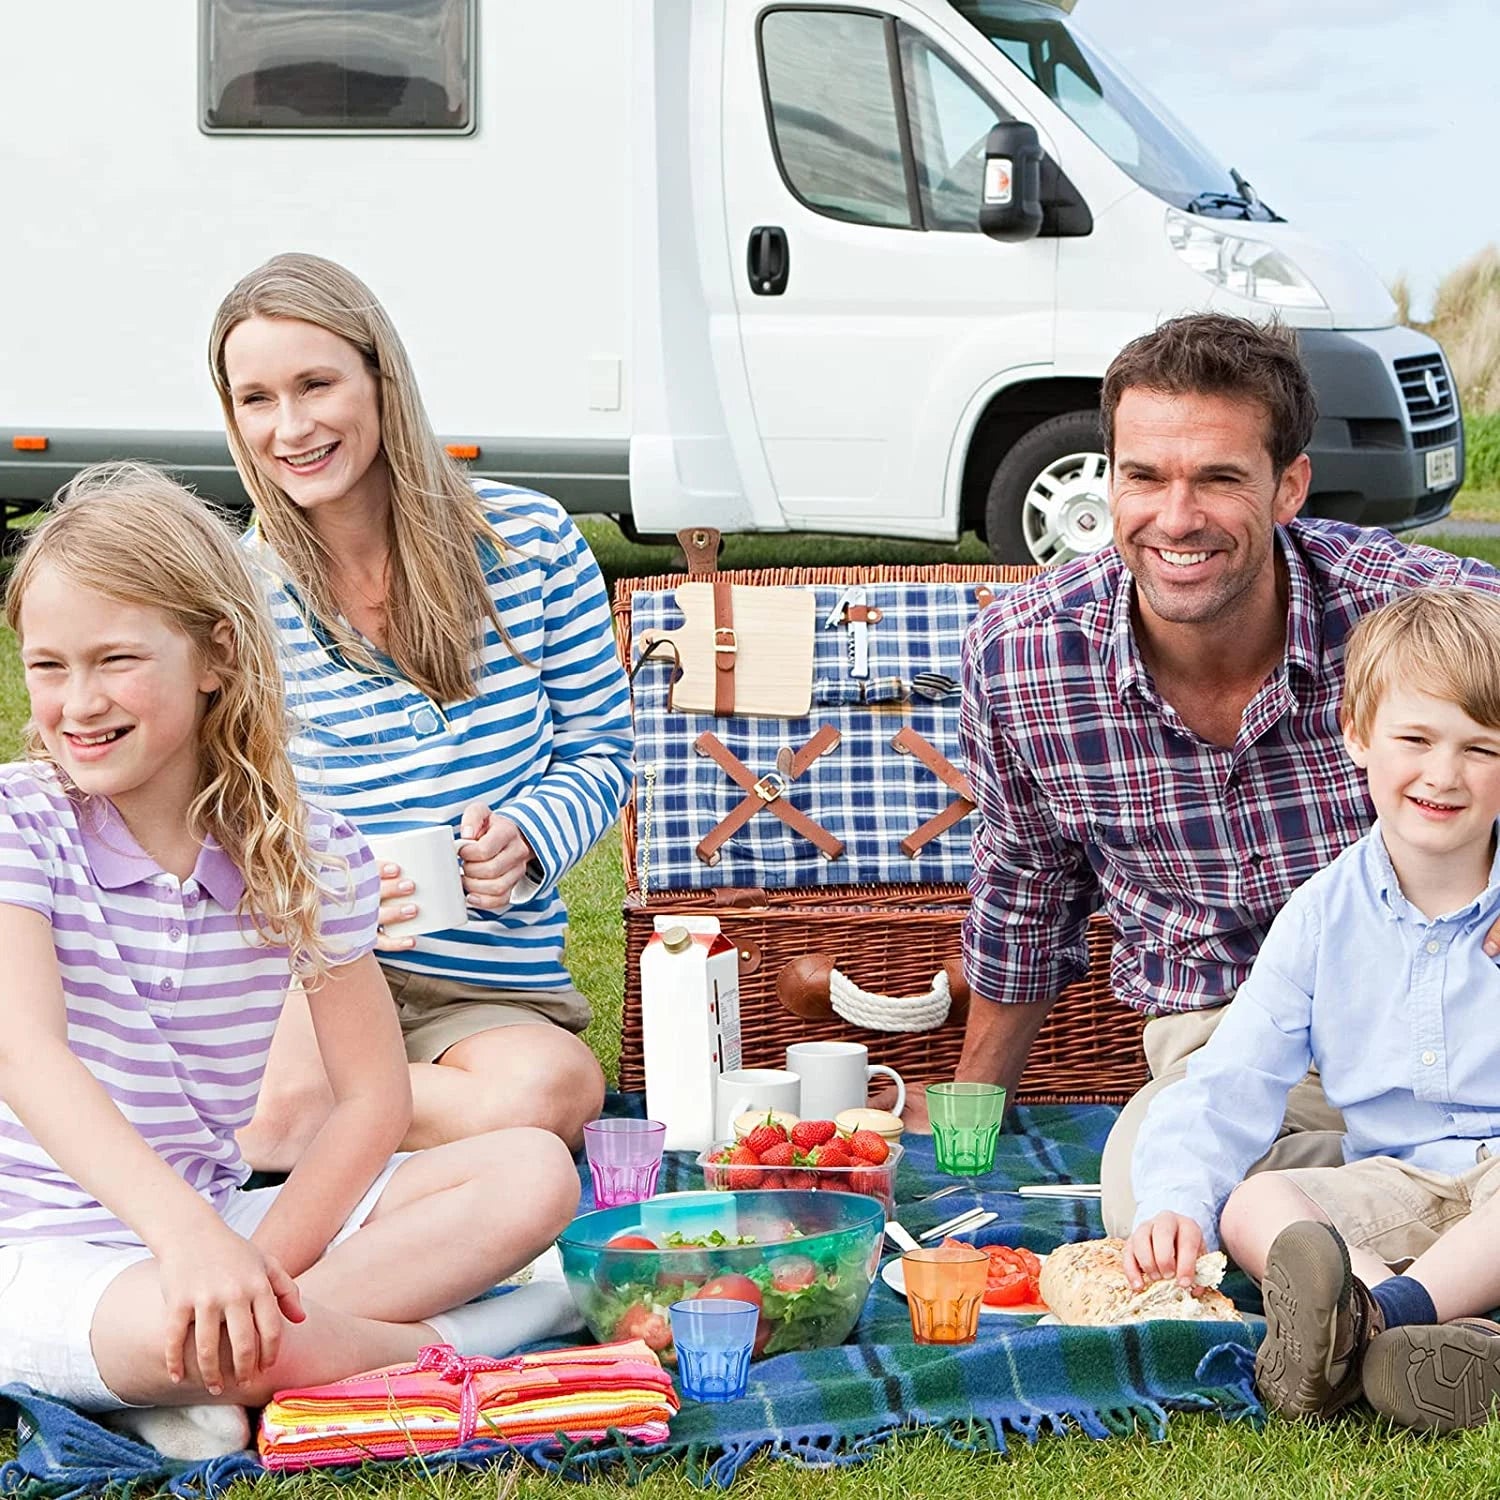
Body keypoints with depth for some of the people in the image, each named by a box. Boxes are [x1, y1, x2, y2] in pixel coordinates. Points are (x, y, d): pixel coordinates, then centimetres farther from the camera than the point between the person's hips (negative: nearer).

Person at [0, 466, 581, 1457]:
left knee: (534, 1173, -10)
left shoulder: (307, 853, 0)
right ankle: (439, 1343, -10)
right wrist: (187, 1235, -41)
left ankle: (205, 1392, -21)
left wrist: (260, 1266, -18)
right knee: (171, 1322, -40)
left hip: (211, 1218, 5)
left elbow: (374, 1097, 0)